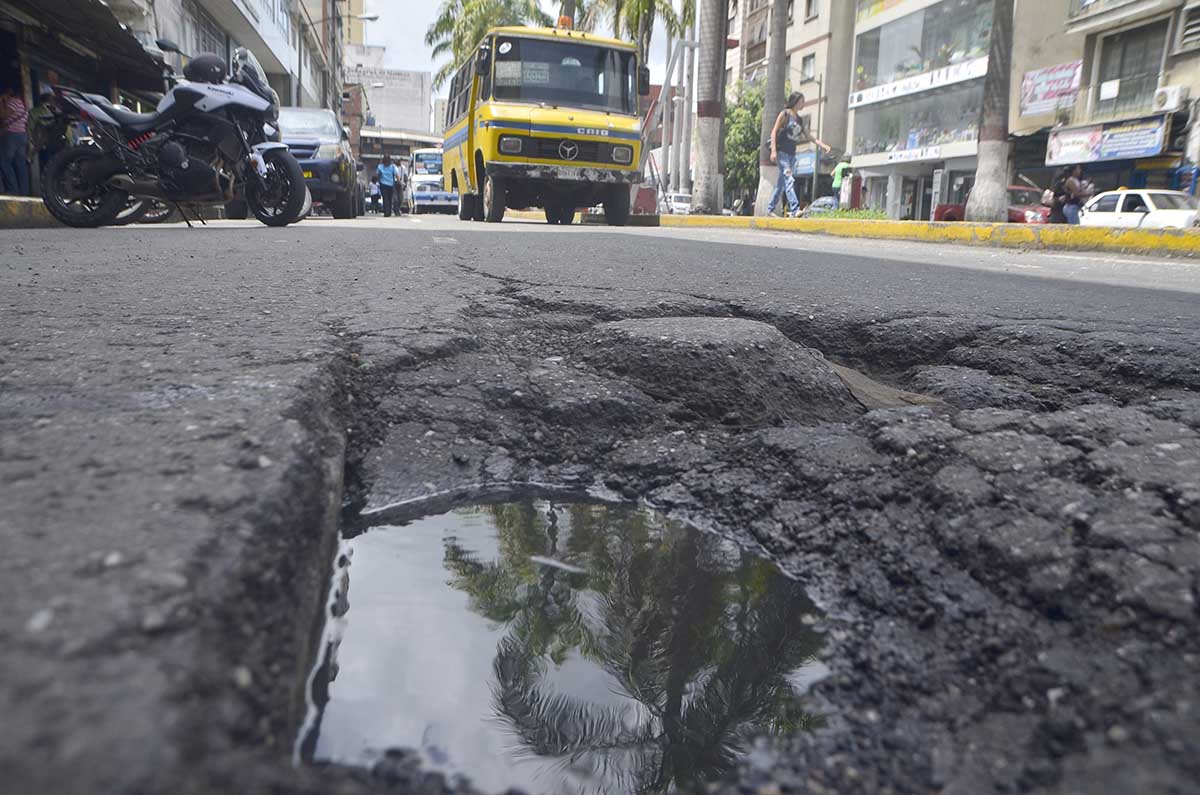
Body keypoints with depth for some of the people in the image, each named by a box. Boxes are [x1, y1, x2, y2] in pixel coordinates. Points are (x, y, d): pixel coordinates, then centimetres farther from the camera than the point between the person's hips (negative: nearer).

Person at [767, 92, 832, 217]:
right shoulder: (785, 114, -1)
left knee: (781, 183, 7)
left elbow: (809, 137, 19)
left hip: (792, 154, 7)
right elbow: (774, 132, -7)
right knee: (788, 180, -19)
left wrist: (823, 145, 6)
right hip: (782, 152, -7)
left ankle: (770, 209, 14)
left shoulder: (800, 120, 18)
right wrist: (773, 151, -18)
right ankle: (795, 209, -31)